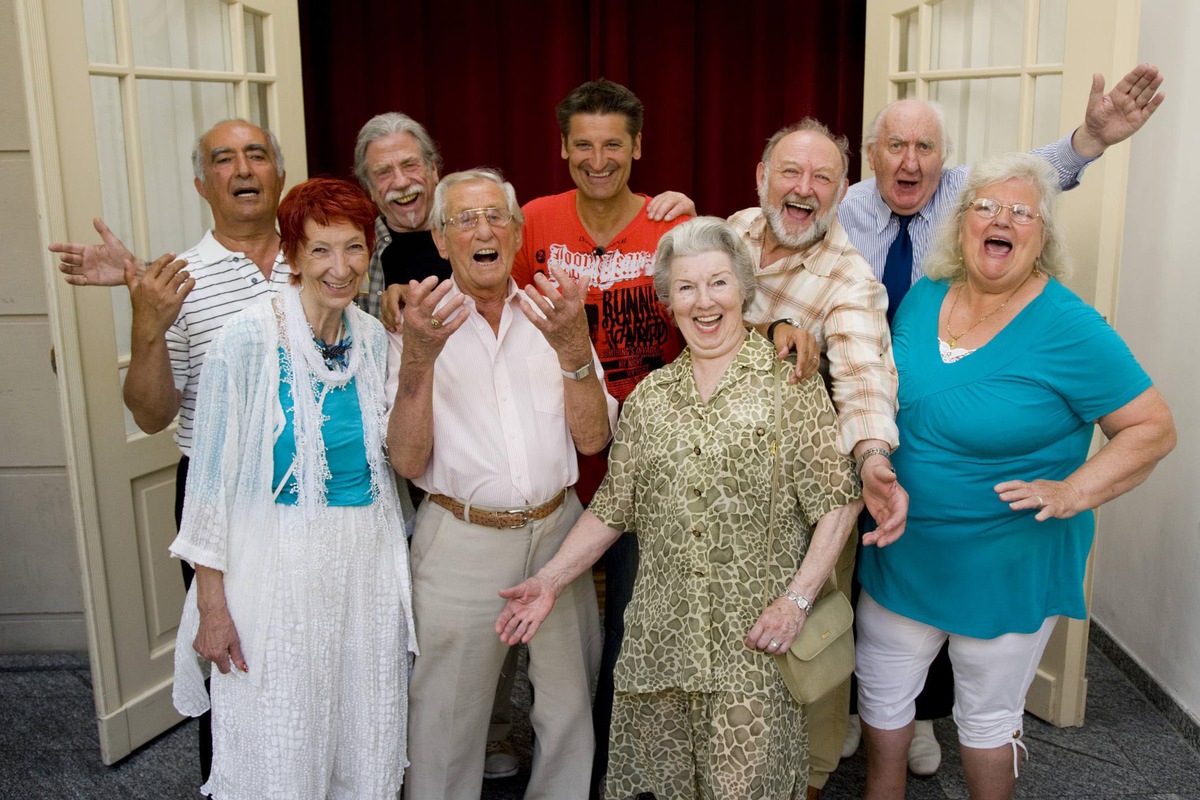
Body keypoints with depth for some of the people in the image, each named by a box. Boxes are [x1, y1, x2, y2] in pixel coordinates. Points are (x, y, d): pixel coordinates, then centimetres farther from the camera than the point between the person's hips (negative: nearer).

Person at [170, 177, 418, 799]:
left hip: (368, 558, 5)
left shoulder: (373, 337, 4)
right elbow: (213, 476, -10)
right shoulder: (247, 339, -12)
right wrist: (211, 601, -11)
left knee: (366, 745, 15)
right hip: (278, 561, -5)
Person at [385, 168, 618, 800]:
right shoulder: (420, 329, 0)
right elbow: (408, 463, -10)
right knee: (449, 721, 10)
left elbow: (593, 439, -5)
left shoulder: (553, 319, 4)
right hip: (461, 541, -2)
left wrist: (572, 349, -20)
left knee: (570, 705, 13)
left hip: (556, 530, 2)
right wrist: (418, 358, -23)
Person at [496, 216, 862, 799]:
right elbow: (612, 508, 12)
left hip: (754, 639, -3)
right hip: (663, 636, 3)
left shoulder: (788, 381, -2)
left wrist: (797, 599, -11)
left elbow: (838, 500, -4)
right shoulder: (649, 397, 9)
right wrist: (550, 581, 5)